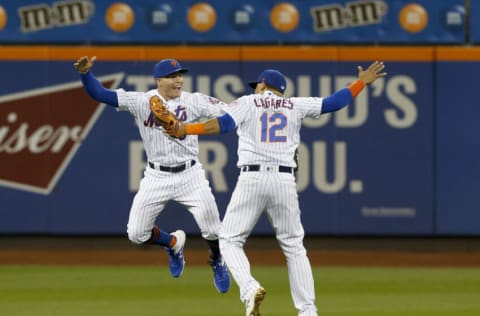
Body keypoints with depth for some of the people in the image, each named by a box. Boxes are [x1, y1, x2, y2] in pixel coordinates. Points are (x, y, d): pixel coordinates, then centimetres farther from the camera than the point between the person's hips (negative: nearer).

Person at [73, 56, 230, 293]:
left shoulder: (194, 101, -3)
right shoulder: (141, 102, -5)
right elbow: (100, 94, -10)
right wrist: (85, 73, -27)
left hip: (189, 174, -1)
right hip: (156, 177, 1)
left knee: (212, 227, -12)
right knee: (137, 234, -3)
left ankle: (217, 262, 24)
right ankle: (173, 243, 32)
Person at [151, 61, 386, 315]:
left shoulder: (246, 103, 7)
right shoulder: (295, 105, 14)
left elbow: (224, 123, -10)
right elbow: (332, 103, 14)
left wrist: (184, 130, -19)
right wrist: (362, 82, 26)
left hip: (252, 179, -3)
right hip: (284, 180, 3)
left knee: (230, 239, 4)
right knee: (293, 246, 11)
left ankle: (249, 288, -21)